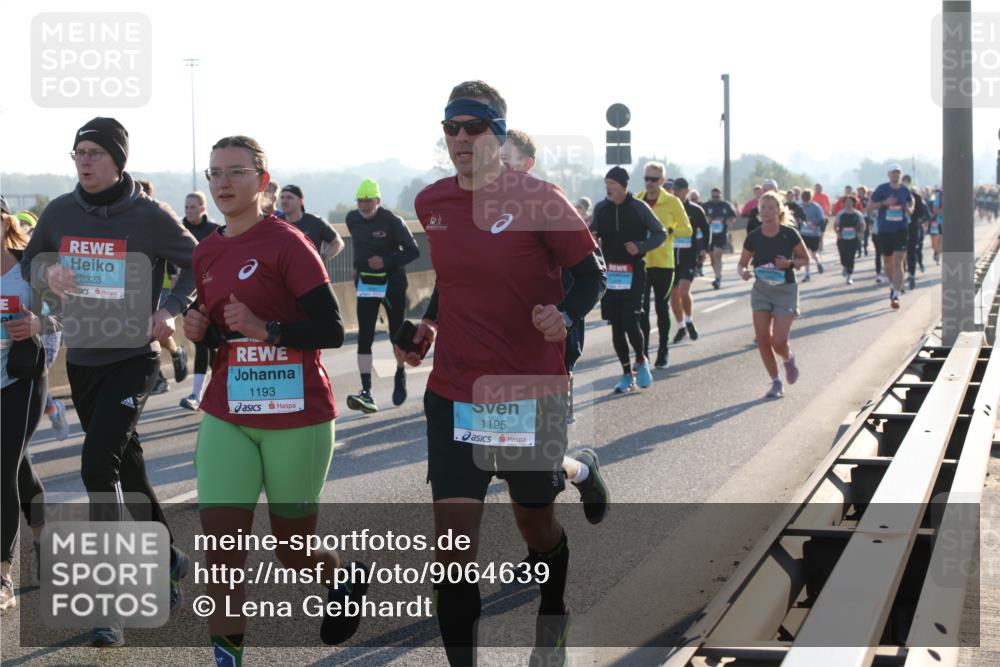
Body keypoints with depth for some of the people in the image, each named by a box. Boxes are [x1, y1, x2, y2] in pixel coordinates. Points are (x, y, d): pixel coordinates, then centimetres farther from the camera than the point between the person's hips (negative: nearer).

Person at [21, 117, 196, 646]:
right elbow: (29, 262, 15)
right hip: (81, 359, 5)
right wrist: (48, 273, -8)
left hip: (132, 359, -5)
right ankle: (167, 560, 37)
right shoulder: (60, 212, 1)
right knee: (125, 466, 16)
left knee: (98, 467, -18)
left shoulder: (149, 216, -12)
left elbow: (198, 263, 0)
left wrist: (171, 310, -14)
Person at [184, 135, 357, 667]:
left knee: (293, 552, 9)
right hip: (226, 417, 5)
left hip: (296, 418, -5)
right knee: (220, 542, -8)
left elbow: (332, 331, -14)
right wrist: (200, 330, 0)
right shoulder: (206, 254, 9)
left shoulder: (286, 243, -11)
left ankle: (349, 577, 42)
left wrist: (265, 328, -26)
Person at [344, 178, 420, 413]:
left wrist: (386, 261, -25)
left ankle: (400, 378, 37)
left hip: (392, 284, -3)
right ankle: (366, 393, -15)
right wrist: (361, 267, 13)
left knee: (397, 334, 11)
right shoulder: (352, 219, 1)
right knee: (364, 338, -9)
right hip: (366, 285, 3)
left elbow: (413, 251, -14)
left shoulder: (392, 221, -15)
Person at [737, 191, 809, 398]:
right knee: (762, 339, -3)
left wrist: (790, 263, -19)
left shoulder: (789, 234, -10)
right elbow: (742, 263, 6)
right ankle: (776, 382, 11)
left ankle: (789, 359, 25)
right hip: (761, 290, 3)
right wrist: (743, 272, -17)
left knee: (778, 342, -11)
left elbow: (805, 258, 1)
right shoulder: (754, 237, -4)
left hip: (785, 290, -3)